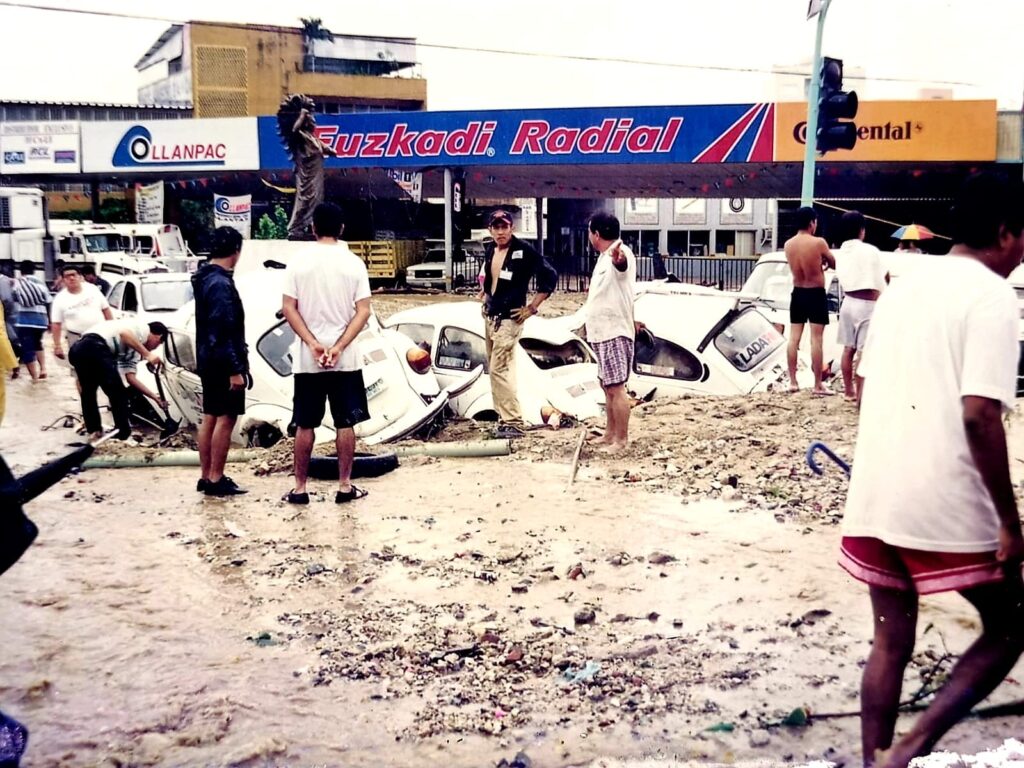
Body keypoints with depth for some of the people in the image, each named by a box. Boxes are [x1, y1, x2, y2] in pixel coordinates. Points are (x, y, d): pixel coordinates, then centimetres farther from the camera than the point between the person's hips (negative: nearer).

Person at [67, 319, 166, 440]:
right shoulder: (143, 328, 12)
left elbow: (131, 378, 28)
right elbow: (124, 334, -11)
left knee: (88, 391, 28)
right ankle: (123, 434, 9)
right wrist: (147, 355, -9)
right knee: (118, 394, 3)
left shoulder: (133, 350, 34)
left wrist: (155, 397, 28)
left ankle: (94, 430, 38)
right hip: (94, 347, -9)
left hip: (77, 349, 9)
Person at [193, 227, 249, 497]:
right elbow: (224, 331, -22)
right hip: (223, 363, -10)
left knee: (210, 418, 13)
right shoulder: (221, 284, -18)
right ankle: (216, 480, 1)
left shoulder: (204, 278, 12)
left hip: (208, 360, 10)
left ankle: (206, 477, 19)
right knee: (225, 419, -3)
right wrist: (235, 369, -21)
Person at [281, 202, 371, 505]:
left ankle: (299, 488, 13)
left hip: (307, 360, 0)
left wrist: (312, 344, -9)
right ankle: (345, 486, 12)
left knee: (305, 425, 8)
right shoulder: (353, 263, -2)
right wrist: (339, 347, -11)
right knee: (345, 423, 8)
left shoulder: (299, 263, -1)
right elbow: (364, 311, -8)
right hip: (346, 358, 0)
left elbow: (288, 309, -6)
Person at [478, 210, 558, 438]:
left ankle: (513, 423, -10)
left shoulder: (524, 251, -12)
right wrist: (485, 294, 15)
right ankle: (504, 417, 19)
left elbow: (550, 276, -14)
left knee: (498, 370, -13)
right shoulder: (490, 251, 10)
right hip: (490, 316, 8)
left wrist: (532, 307, -14)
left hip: (509, 318, -8)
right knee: (495, 369, 11)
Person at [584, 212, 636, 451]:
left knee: (616, 387, -10)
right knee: (607, 386, 17)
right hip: (603, 333, 11)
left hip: (614, 333, -11)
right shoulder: (604, 257, 14)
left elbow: (620, 262, -45)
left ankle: (621, 440, -4)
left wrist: (617, 254, -68)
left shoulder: (620, 254, -18)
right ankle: (610, 434, 27)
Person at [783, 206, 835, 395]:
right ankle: (818, 385, 0)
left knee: (794, 338, 8)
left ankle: (793, 381, 11)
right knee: (816, 340, -3)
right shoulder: (819, 242, -14)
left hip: (798, 293, 5)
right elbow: (834, 264, 0)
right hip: (816, 294, -5)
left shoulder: (788, 244, 0)